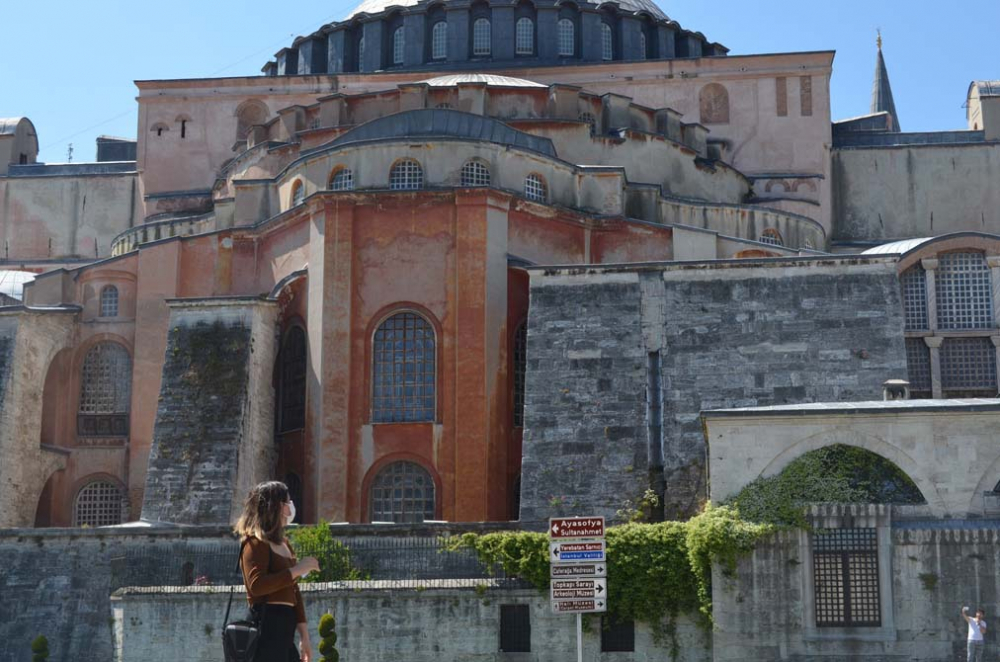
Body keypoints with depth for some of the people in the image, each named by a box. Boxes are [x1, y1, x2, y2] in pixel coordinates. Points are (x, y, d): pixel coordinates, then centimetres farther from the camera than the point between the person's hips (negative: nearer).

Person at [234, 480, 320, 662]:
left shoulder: (283, 543, 20)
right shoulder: (255, 543, -7)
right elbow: (256, 585, -23)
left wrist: (304, 635, 18)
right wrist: (297, 570, -18)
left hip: (284, 629, 10)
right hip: (267, 627, -10)